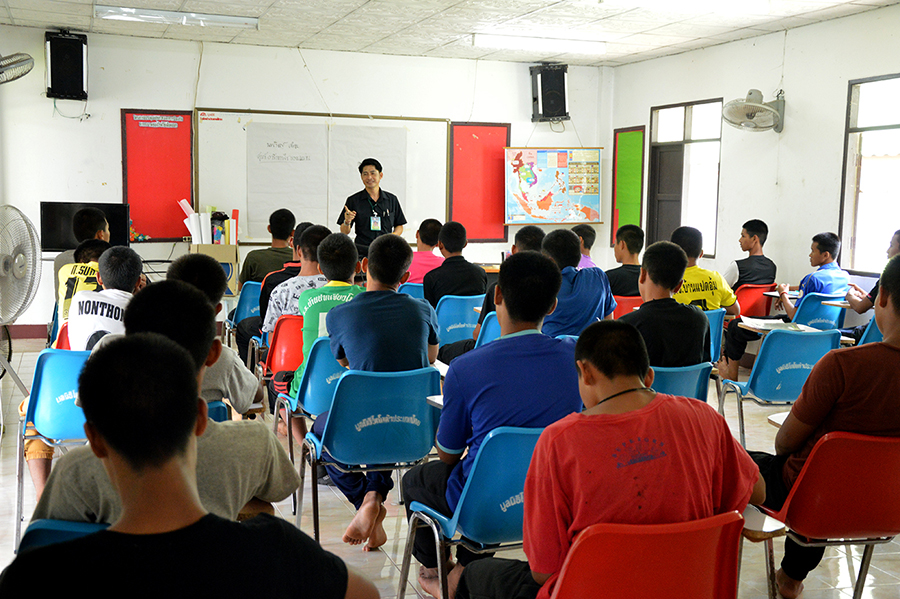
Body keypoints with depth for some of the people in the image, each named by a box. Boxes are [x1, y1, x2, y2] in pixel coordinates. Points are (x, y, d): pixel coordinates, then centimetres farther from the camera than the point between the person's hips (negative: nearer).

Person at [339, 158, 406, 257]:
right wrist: (347, 222, -14)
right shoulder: (353, 200, 7)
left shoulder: (392, 199, 13)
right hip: (362, 252, -1)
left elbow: (399, 226, 20)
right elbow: (344, 232, 7)